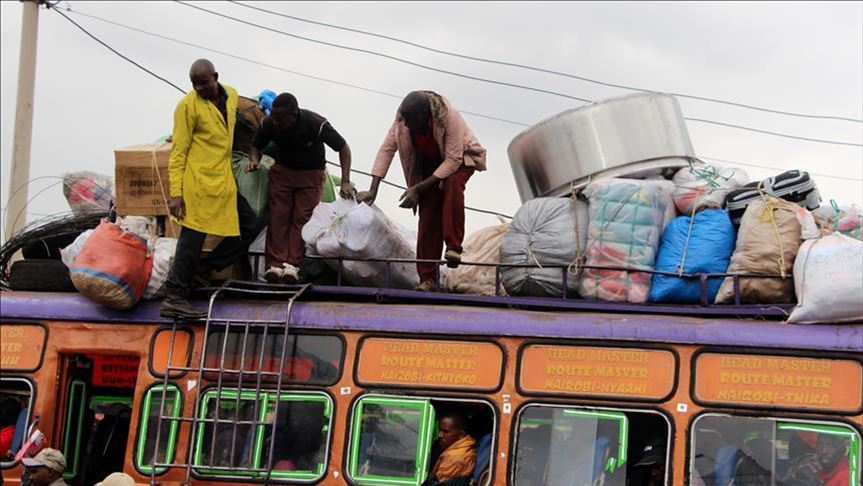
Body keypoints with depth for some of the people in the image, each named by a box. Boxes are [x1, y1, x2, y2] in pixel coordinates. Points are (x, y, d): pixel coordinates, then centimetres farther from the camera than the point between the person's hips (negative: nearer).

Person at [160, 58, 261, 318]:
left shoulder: (231, 95, 9)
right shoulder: (188, 105, -10)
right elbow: (178, 151, -10)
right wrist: (176, 193, -16)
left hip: (224, 182, 7)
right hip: (198, 183, -7)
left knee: (249, 227, 8)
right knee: (192, 238, -8)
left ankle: (200, 270, 13)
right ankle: (174, 298, -5)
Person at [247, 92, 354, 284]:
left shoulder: (317, 124, -28)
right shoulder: (269, 123, -18)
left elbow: (343, 148, -15)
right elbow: (257, 145, 3)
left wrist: (345, 182, -23)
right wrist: (254, 159, -21)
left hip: (311, 173, -2)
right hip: (282, 170, 2)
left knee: (302, 217, -15)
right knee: (278, 216, -12)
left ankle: (292, 264, -20)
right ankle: (275, 263, -19)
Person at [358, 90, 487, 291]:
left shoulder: (449, 117, -36)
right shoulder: (402, 120, -23)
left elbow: (453, 160, -34)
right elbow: (386, 150, -18)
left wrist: (418, 189, -36)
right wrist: (373, 190, -25)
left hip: (460, 159, -4)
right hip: (430, 163, 4)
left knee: (452, 183, -38)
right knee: (427, 218, -6)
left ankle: (453, 246, -35)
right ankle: (427, 278, -2)